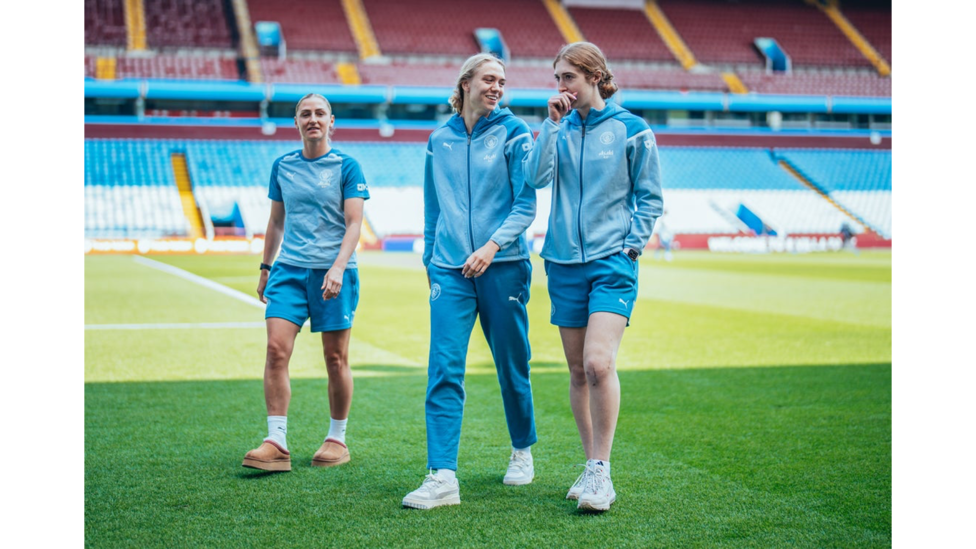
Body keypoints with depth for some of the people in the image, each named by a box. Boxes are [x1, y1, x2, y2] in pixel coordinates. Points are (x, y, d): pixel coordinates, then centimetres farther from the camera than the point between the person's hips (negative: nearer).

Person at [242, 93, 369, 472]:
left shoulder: (346, 166, 0)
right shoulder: (282, 166, 12)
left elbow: (354, 223, -6)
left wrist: (338, 268, -19)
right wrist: (265, 267, 19)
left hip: (332, 272, -3)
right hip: (289, 269, 3)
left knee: (336, 358, 2)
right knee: (276, 348, -11)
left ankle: (337, 439, 17)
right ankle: (276, 443, -10)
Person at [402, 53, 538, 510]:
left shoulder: (514, 133, 0)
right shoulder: (439, 141, 10)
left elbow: (526, 203, -5)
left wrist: (492, 245, -18)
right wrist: (430, 260, 17)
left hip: (503, 266, -2)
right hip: (450, 269, 2)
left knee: (511, 365, 9)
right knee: (443, 369, -9)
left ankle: (522, 451, 32)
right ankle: (442, 477, -12)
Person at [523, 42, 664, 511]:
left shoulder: (632, 130, 1)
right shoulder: (560, 129, 10)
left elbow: (650, 198, 5)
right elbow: (536, 177, -6)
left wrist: (632, 242, -6)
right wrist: (553, 124, -7)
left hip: (612, 261, -4)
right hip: (564, 261, 4)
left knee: (598, 363, -18)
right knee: (577, 371, 7)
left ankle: (600, 471, -9)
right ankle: (591, 466, 18)